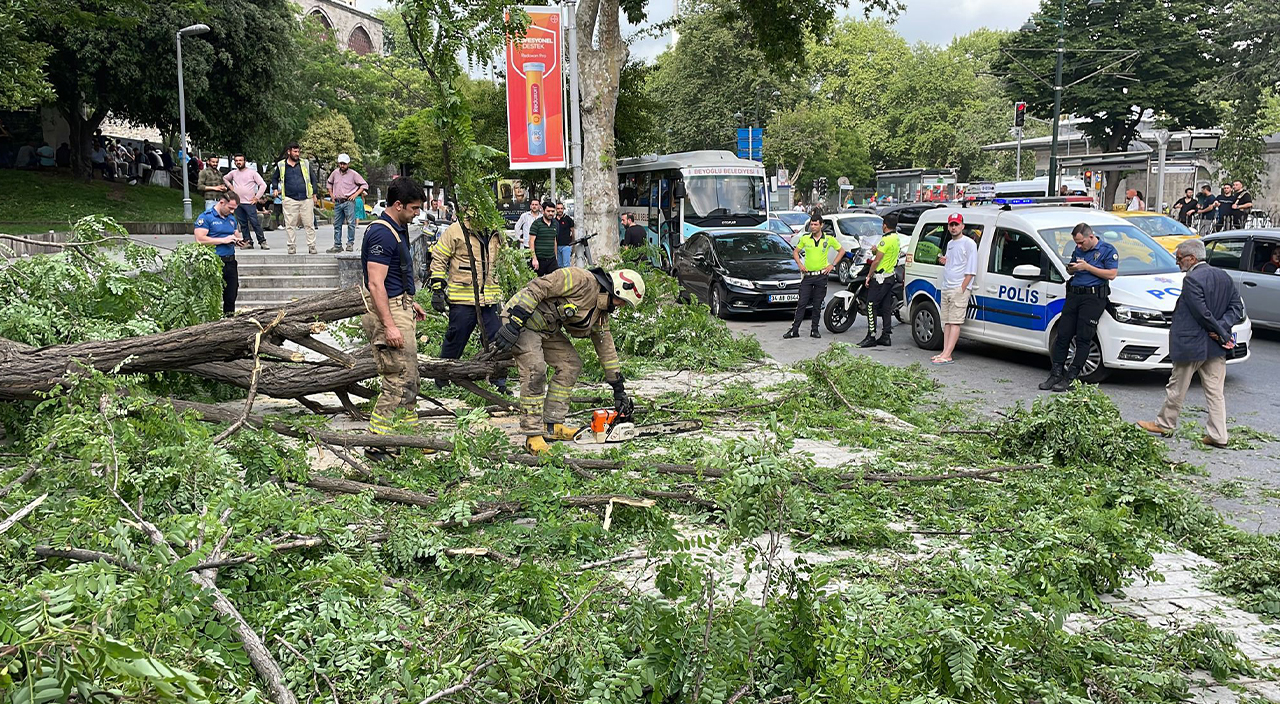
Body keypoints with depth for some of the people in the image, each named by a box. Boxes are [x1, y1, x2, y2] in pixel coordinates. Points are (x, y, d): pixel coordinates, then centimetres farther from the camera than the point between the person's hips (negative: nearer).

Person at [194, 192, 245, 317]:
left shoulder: (232, 218, 16)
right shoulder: (205, 217, -6)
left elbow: (237, 235, 27)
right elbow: (200, 239, -15)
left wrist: (238, 241, 2)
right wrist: (223, 240, -15)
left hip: (230, 263, 7)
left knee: (231, 298, 9)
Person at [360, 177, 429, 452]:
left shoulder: (396, 229, 14)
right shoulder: (382, 234, -18)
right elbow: (376, 284, -22)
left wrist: (409, 304, 28)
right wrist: (389, 326, -25)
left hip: (398, 309, 11)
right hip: (387, 313, -11)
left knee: (409, 379, 14)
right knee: (399, 380, -10)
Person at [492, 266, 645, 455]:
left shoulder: (600, 313, 7)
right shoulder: (582, 279, -23)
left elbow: (606, 348, 15)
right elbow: (537, 288, -27)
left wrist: (619, 389, 15)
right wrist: (513, 325, -30)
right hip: (520, 319, -10)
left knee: (570, 365, 6)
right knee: (535, 371, -21)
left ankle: (552, 425, 10)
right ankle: (533, 435, -15)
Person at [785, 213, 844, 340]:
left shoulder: (829, 239, -1)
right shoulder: (804, 239, 2)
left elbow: (841, 251, 10)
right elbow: (795, 252, 15)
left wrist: (832, 265, 2)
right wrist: (800, 264, -1)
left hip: (821, 276, 0)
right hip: (807, 275, 0)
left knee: (817, 305, 5)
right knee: (801, 303, -3)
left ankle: (814, 329, 13)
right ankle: (794, 330, -2)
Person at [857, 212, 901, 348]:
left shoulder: (886, 239, -17)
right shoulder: (896, 238, 12)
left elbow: (877, 260, -17)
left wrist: (869, 275, -11)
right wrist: (876, 249, 6)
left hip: (880, 277, -9)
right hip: (891, 276, 9)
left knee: (871, 306, -7)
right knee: (886, 307, 10)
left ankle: (871, 336, -9)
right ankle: (885, 337, 12)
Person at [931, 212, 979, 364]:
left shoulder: (969, 243, -7)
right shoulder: (950, 244, 18)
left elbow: (971, 269, -12)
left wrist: (962, 288, -18)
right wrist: (944, 261, 7)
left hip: (959, 288, -9)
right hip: (946, 288, 9)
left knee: (955, 322, -11)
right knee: (946, 322, 7)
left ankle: (947, 355, -18)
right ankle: (945, 352, 8)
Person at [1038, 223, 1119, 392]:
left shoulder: (1108, 250, -2)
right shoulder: (1078, 250, 18)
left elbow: (1112, 274, -11)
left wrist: (1087, 267, -14)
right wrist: (1071, 268, 4)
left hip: (1094, 297, -6)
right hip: (1074, 294, 6)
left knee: (1083, 338, -6)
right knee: (1063, 334, 1)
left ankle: (1070, 378, -5)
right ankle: (1056, 374, 4)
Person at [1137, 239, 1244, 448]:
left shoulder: (1192, 279, -17)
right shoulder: (1224, 277, 7)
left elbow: (1202, 313, -21)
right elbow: (1237, 307, 6)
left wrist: (1222, 333, -10)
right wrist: (1222, 329, -5)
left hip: (1191, 345, -7)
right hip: (1216, 346, 8)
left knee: (1177, 388, 9)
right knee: (1215, 391, 10)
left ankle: (1165, 424, 23)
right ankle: (1218, 436, 10)